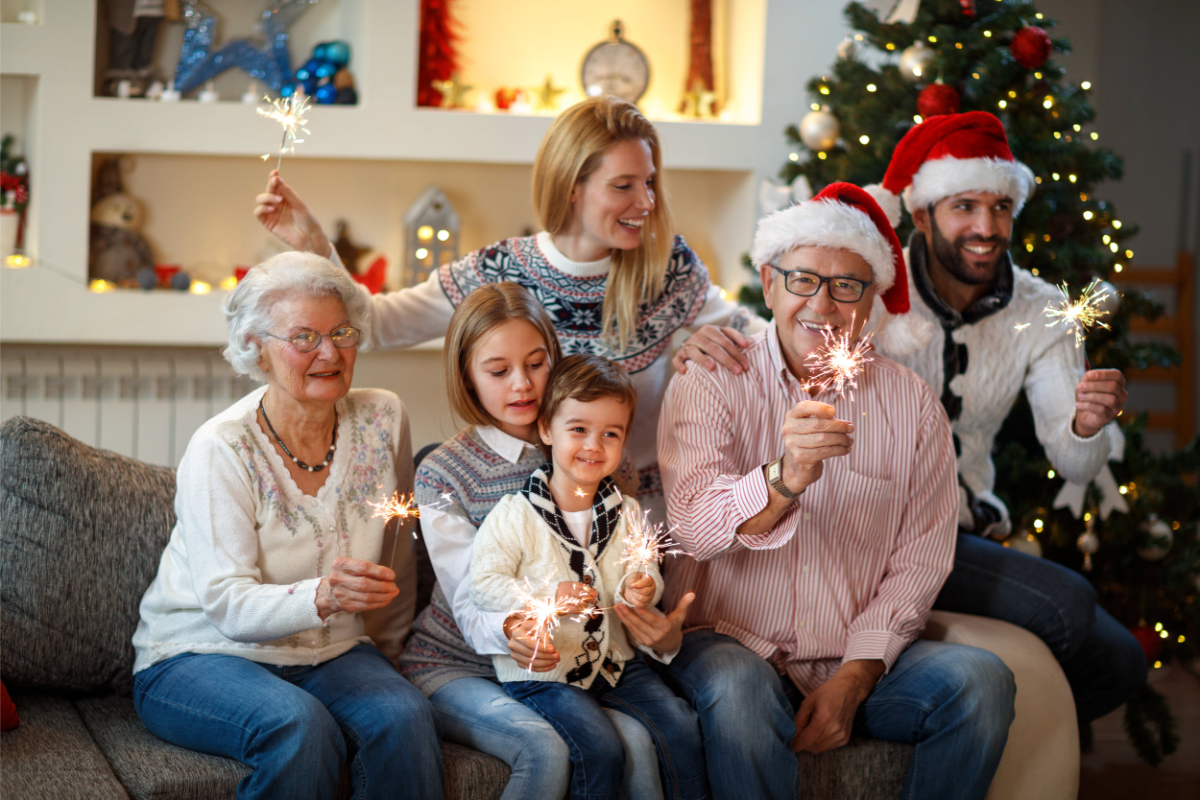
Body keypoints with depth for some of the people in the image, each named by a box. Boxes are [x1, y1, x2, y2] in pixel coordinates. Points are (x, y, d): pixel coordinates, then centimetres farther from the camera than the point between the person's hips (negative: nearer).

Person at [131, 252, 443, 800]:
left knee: (405, 718, -28)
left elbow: (396, 561, 12)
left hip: (331, 653, 4)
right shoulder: (221, 448, -13)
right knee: (298, 724, -34)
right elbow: (227, 605, -21)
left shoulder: (383, 420, -1)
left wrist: (382, 657, 16)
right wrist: (320, 597, -39)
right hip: (201, 654, -3)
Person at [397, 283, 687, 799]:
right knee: (545, 750, -31)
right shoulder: (443, 473, -6)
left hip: (553, 665, 3)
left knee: (634, 741, -26)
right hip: (456, 666, -3)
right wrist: (509, 632, -39)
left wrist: (659, 630, -19)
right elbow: (468, 599, -14)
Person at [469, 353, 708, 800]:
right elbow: (483, 583, -12)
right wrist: (545, 602, -25)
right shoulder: (515, 515, -10)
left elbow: (642, 575, 11)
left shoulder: (627, 514, 6)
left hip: (614, 658, 5)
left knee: (681, 728, -9)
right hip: (541, 670, -5)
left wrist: (643, 590, -14)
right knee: (599, 750, -23)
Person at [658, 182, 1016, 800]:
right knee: (736, 691, -35)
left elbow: (919, 558, 3)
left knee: (979, 679, -22)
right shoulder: (709, 383, -1)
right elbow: (694, 528, -16)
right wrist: (783, 480, -37)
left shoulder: (913, 406, 5)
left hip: (860, 658, 3)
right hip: (730, 642, -3)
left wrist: (855, 676, -11)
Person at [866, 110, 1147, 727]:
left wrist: (1085, 427, -29)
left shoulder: (1039, 311, 2)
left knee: (1119, 665, 1)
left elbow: (1073, 468, -4)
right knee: (1065, 604, -23)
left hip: (969, 532, 6)